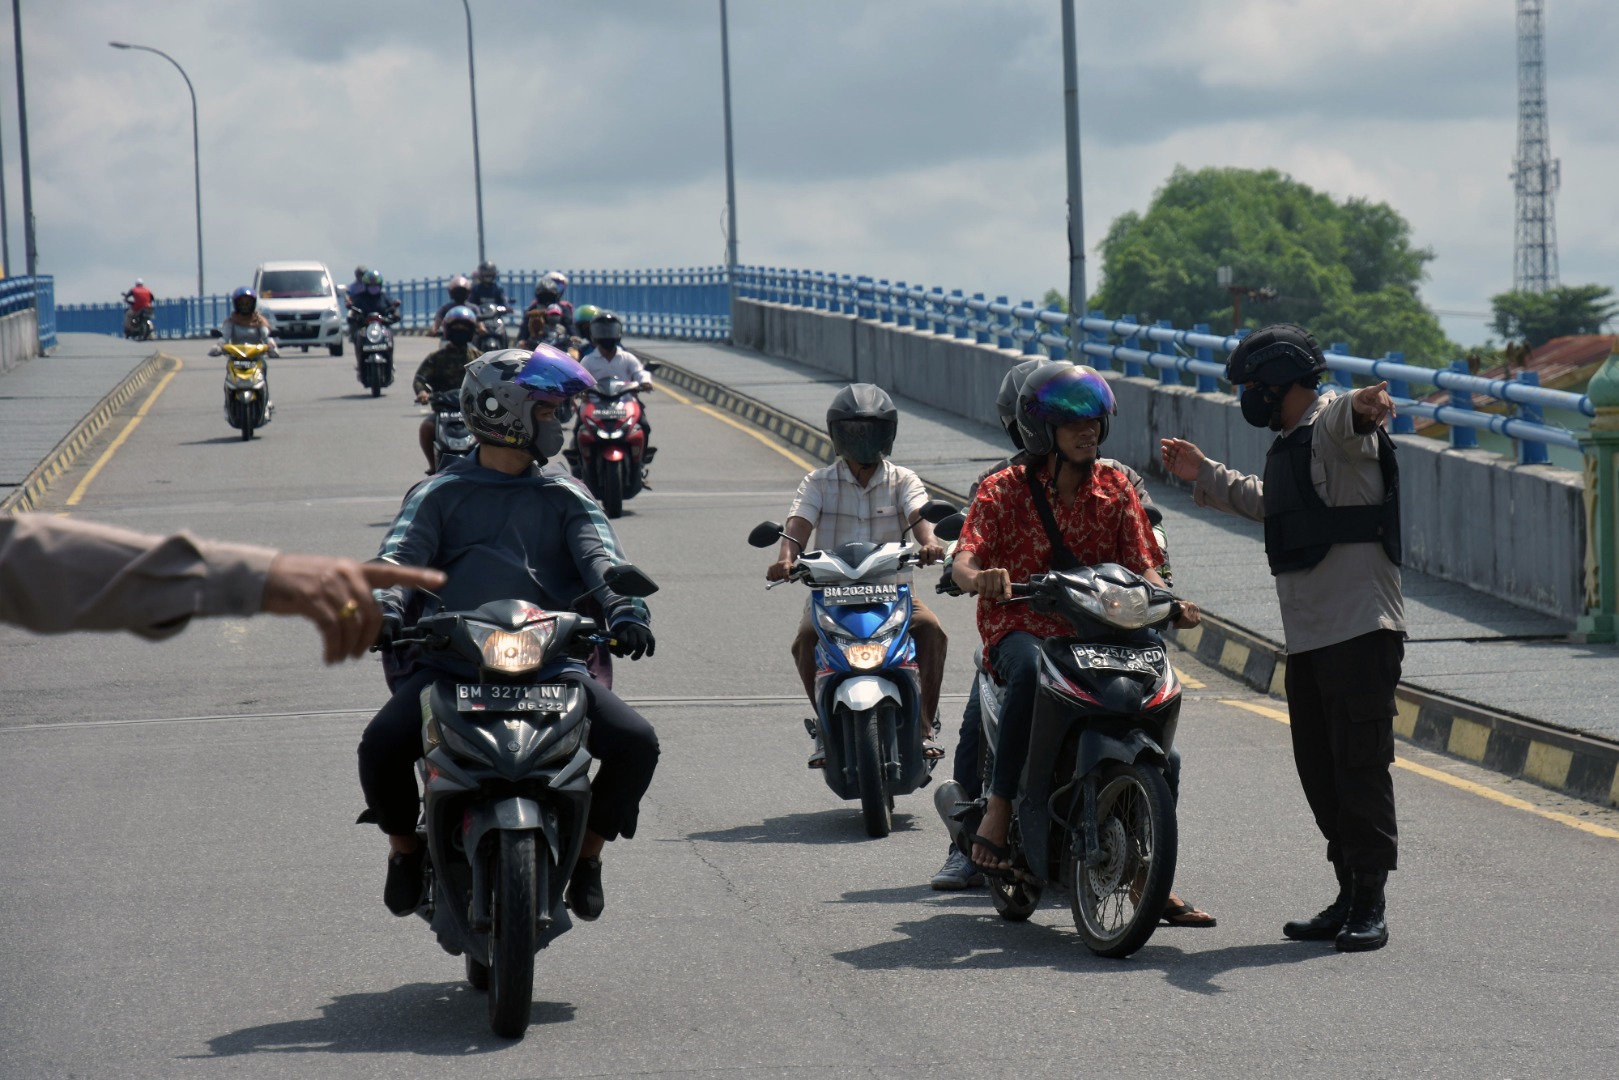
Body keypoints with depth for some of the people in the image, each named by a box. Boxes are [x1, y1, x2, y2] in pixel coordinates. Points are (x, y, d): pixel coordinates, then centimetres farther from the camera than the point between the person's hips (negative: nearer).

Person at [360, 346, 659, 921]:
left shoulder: (565, 497, 16)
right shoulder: (440, 493, 11)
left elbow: (600, 558, -1)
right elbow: (400, 551, -4)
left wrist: (624, 609, -23)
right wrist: (385, 607, -27)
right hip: (452, 658, -2)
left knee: (635, 743, -20)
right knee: (382, 744, -27)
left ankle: (588, 852, 6)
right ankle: (404, 847, 4)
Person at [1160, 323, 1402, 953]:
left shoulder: (1332, 425, -9)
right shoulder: (1289, 445, 23)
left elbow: (1345, 420, -36)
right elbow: (1266, 504, 44)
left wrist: (1362, 405, -60)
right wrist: (1204, 474, 50)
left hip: (1362, 630, -10)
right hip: (1307, 637, 10)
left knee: (1361, 765, -9)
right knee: (1319, 771, 10)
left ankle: (1371, 905, -7)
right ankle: (1349, 899, 17)